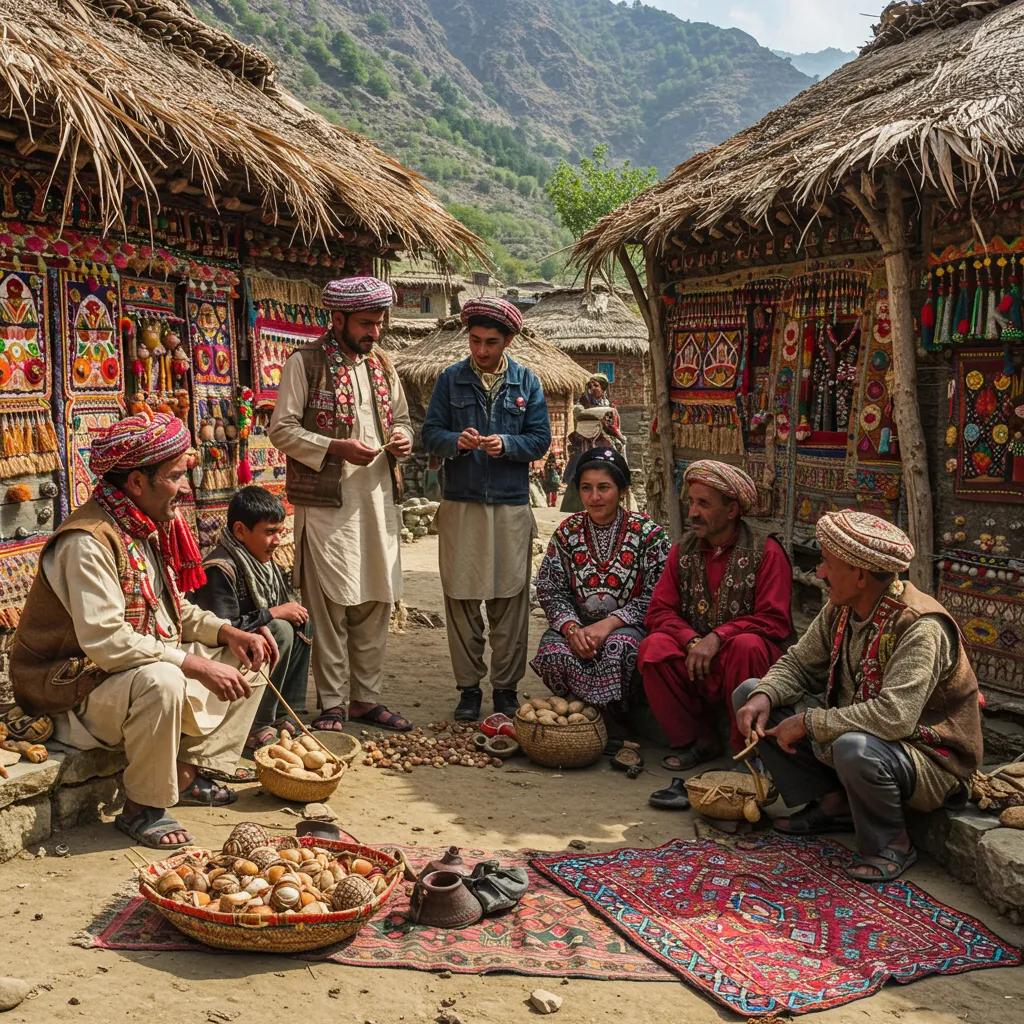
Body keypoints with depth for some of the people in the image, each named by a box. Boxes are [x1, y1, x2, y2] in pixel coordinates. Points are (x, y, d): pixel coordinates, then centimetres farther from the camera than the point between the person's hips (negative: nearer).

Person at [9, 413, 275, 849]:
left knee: (246, 662, 7)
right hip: (74, 687, -10)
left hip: (147, 664, 10)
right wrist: (195, 664, -31)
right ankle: (142, 809, -18)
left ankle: (189, 772, 8)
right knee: (160, 682, -39)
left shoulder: (147, 527, 5)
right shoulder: (88, 542, -25)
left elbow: (174, 608, 14)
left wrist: (227, 632, -4)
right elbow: (105, 641, -33)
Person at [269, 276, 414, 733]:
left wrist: (401, 438, 1)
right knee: (331, 604, -2)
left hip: (379, 499, 6)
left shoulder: (382, 365, 14)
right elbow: (281, 428, -8)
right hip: (327, 502, -6)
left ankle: (367, 698, 20)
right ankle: (332, 703, 9)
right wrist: (337, 447, -18)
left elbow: (401, 418, 25)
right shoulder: (305, 363, -4)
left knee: (376, 601, 9)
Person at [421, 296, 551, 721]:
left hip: (512, 506, 0)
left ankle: (506, 687, 14)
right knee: (461, 599, 2)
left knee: (509, 599, 3)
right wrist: (456, 441, -16)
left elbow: (541, 438, 4)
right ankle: (468, 686, 13)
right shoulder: (451, 379, 7)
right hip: (460, 505, 0)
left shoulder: (526, 381, 7)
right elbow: (430, 433, 4)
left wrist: (506, 444, -14)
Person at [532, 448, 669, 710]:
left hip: (629, 627, -2)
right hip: (578, 625, 3)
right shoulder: (567, 533, 6)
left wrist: (608, 624, -20)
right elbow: (550, 591, 4)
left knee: (618, 649, -37)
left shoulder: (648, 533, -3)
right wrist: (571, 627, -16)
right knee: (553, 654, -30)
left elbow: (654, 598, -9)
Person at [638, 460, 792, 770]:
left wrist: (717, 637, -24)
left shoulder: (766, 552, -6)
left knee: (747, 646, -35)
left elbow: (774, 620, -14)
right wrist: (691, 640, -18)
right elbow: (659, 611, 2)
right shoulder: (683, 551, 7)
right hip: (694, 664, 4)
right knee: (654, 648, -24)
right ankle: (698, 740, -7)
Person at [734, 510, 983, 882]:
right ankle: (831, 803, 4)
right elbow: (798, 663, 5)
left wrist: (808, 722, -31)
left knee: (854, 748, -43)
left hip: (928, 758, -8)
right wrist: (763, 697, -17)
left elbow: (894, 715, -39)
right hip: (850, 730, 8)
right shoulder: (842, 607, -4)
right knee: (749, 694, 0)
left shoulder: (920, 627, -29)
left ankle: (890, 844, -11)